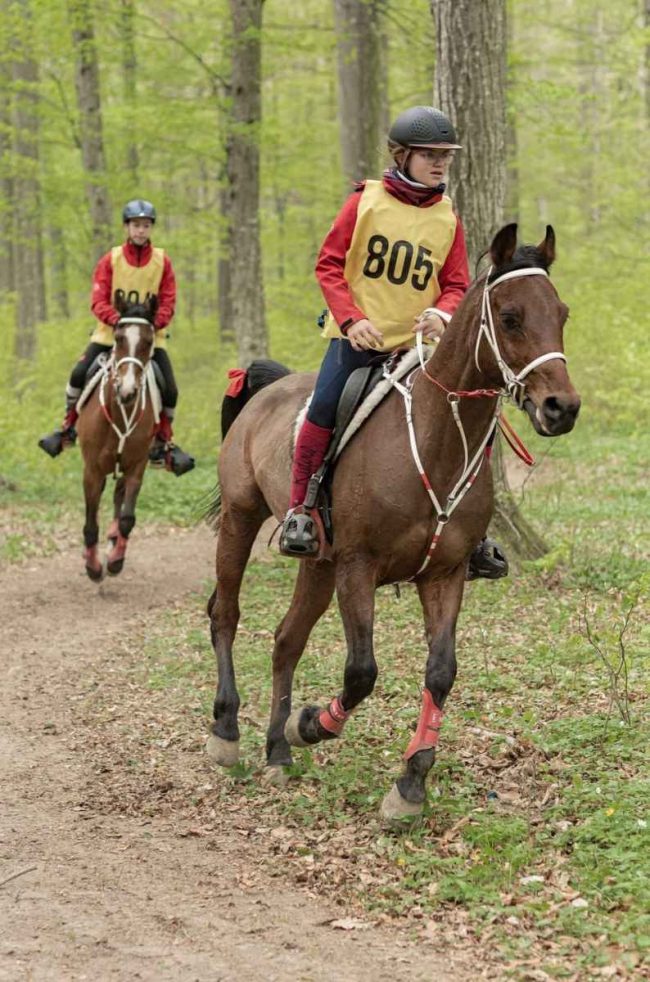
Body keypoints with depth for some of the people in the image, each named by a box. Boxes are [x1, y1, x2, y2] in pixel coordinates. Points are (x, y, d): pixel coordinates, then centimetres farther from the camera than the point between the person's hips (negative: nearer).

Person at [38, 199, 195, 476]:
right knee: (79, 374, -15)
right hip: (111, 332, -1)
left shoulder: (162, 261, -1)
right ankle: (68, 427, 8)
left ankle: (163, 444, 10)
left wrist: (156, 321, -23)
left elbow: (168, 302, -3)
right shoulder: (111, 260, -4)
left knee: (169, 389, -10)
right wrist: (117, 319, -28)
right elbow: (98, 300, -9)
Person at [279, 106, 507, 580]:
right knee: (326, 404, -24)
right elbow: (329, 264, -1)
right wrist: (351, 318, -15)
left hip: (417, 341, 3)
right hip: (358, 336, -3)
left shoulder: (448, 218, 6)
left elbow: (456, 285, 8)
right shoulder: (366, 201, -1)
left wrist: (442, 312, -16)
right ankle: (300, 508, -5)